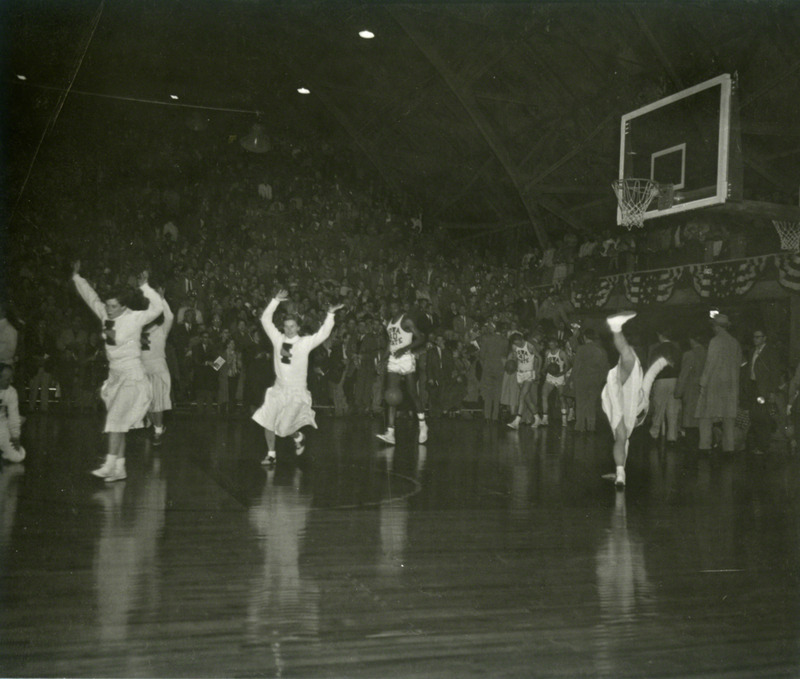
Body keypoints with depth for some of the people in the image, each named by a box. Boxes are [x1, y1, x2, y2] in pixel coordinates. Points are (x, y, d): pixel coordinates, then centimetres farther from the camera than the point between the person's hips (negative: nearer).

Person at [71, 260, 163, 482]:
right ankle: (119, 469, 12)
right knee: (116, 424, 7)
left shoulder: (134, 318, -12)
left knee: (116, 420, -16)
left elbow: (157, 308, -25)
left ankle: (110, 464, -16)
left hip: (132, 376, -7)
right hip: (115, 375, 7)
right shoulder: (106, 316, 5)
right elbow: (91, 297, 17)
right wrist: (77, 277, 17)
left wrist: (144, 287, -31)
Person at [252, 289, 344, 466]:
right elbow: (265, 320, 1)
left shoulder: (305, 342, -3)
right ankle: (271, 454, 11)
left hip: (297, 390, -3)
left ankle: (298, 437, 30)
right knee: (267, 421, -5)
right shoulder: (278, 339, 3)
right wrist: (275, 301, -6)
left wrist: (330, 314, -21)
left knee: (284, 427, -4)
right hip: (278, 388, 3)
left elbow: (323, 333, -12)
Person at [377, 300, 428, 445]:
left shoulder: (407, 321, -7)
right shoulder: (389, 322, 15)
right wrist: (387, 355, 16)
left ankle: (423, 426, 22)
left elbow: (421, 339, -12)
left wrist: (405, 348, -21)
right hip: (393, 360, 6)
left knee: (413, 394, 1)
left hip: (406, 358, -6)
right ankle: (390, 433, -10)